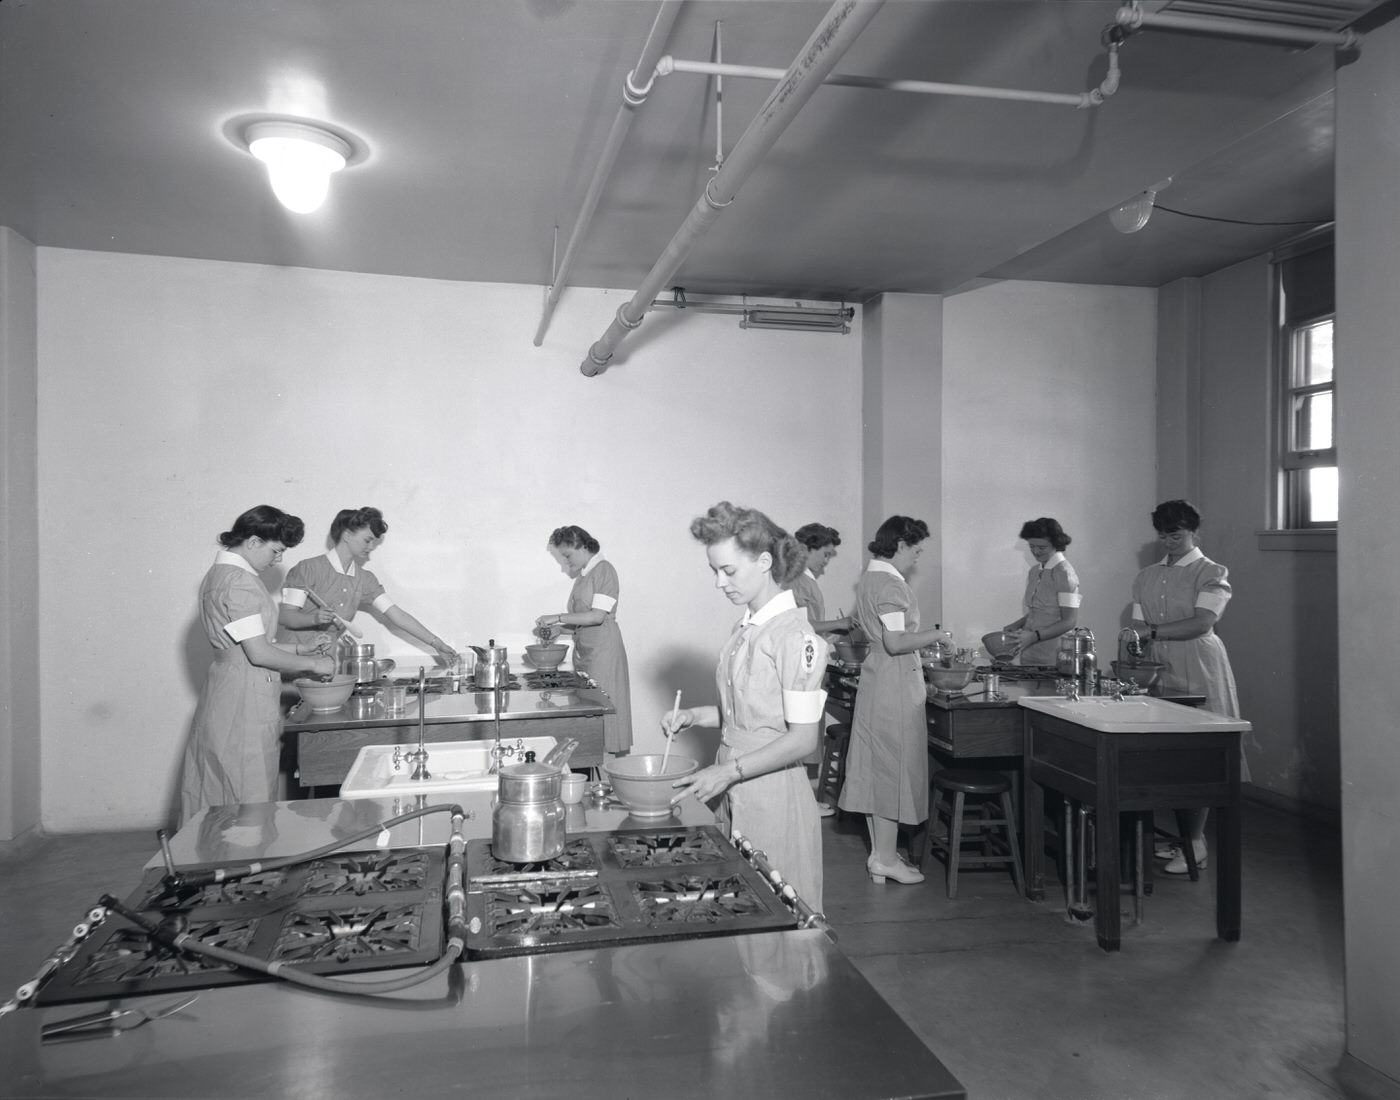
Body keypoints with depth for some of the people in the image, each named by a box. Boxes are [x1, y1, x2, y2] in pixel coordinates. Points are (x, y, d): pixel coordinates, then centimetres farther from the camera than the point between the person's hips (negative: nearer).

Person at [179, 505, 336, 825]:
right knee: (249, 799, -2)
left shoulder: (220, 574, 14)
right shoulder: (240, 582, -18)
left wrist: (299, 647, 14)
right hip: (245, 699, -10)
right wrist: (312, 664, -9)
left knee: (220, 795, 14)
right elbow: (258, 654, -21)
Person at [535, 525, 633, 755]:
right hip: (584, 650, 8)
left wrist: (559, 617, -15)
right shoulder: (583, 575, 15)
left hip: (603, 649, -8)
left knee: (606, 708, -6)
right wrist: (558, 627, 5)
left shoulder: (604, 570, -9)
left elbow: (597, 616, -18)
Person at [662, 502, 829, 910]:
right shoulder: (745, 629, 8)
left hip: (774, 797, -7)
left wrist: (729, 771, -21)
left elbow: (802, 739, -18)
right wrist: (697, 716, 2)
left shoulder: (794, 636, -17)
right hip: (734, 795, 7)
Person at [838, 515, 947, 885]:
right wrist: (937, 634, -13)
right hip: (896, 684, -10)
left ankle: (880, 850, 21)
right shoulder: (891, 584, -17)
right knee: (895, 767, -3)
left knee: (877, 767, 12)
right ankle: (885, 856, 3)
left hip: (876, 678, 10)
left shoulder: (867, 578, 13)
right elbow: (896, 642, -24)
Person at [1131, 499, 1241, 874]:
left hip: (1198, 673, -5)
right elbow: (1138, 627, 10)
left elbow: (1202, 622, -14)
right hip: (1157, 671, 5)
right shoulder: (1146, 578, 15)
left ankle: (1196, 843, 2)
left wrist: (1152, 631, -19)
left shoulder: (1211, 574, -1)